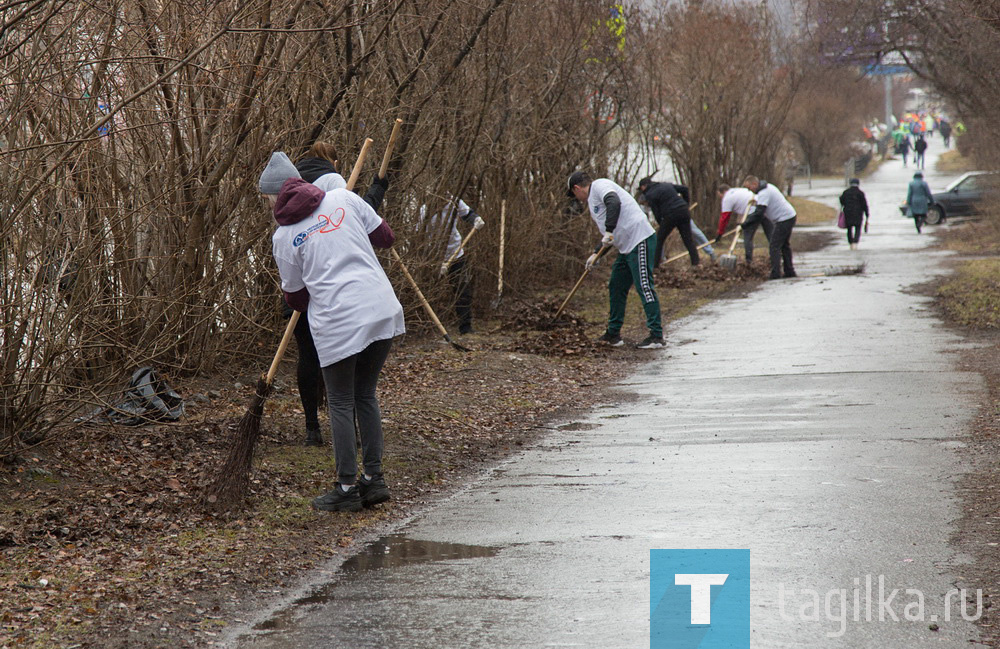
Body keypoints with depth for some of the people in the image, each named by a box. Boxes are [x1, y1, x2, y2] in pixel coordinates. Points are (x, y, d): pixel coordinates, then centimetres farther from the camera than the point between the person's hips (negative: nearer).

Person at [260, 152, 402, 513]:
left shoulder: (284, 237, 2)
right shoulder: (344, 199, 7)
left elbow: (296, 298, 9)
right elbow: (385, 237, 14)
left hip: (337, 321, -4)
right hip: (382, 309, 4)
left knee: (341, 404, 8)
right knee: (365, 395, 17)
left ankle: (347, 488, 9)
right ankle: (374, 479, 18)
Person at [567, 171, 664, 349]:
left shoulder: (600, 185, -6)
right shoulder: (593, 200, 25)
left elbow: (614, 203, -28)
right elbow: (608, 235, 30)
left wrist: (609, 232, -31)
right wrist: (596, 254, 24)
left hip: (640, 240, -11)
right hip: (626, 247, 11)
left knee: (644, 286, -11)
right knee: (616, 287, 15)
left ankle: (656, 336, -11)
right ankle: (613, 334, 22)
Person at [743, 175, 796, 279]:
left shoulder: (763, 193, -19)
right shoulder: (768, 187, 15)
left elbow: (759, 213, -26)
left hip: (783, 219, -11)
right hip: (790, 216, 11)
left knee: (774, 247, -9)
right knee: (785, 246, 19)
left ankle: (775, 274, -13)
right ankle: (789, 272, 24)